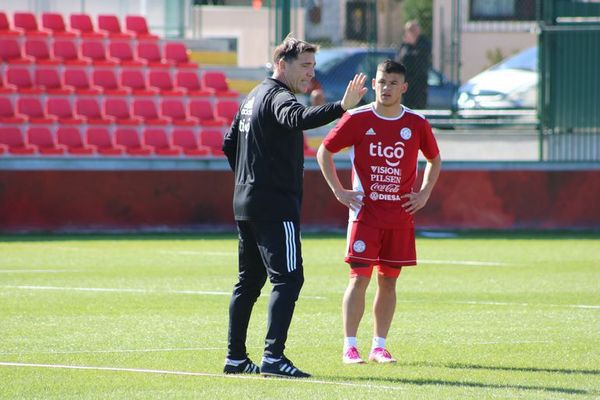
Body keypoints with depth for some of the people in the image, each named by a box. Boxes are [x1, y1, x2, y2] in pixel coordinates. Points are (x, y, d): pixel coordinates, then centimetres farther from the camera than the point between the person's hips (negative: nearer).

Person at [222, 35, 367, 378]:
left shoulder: (254, 97, 18)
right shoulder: (277, 96, -12)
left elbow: (229, 143, 26)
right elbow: (298, 118, -36)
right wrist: (341, 108, -47)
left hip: (246, 202, 10)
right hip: (275, 205, -10)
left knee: (249, 281, 15)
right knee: (288, 278, -13)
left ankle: (235, 357, 19)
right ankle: (273, 356, -21)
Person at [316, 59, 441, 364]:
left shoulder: (416, 124, 3)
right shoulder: (357, 119, -4)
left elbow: (434, 159, 20)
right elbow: (324, 151, 6)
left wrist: (424, 194, 8)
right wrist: (338, 190, -1)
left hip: (401, 214, 3)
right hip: (365, 211, -3)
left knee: (389, 280, 5)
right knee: (359, 278, -8)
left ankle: (379, 347, 12)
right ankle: (350, 347, -7)